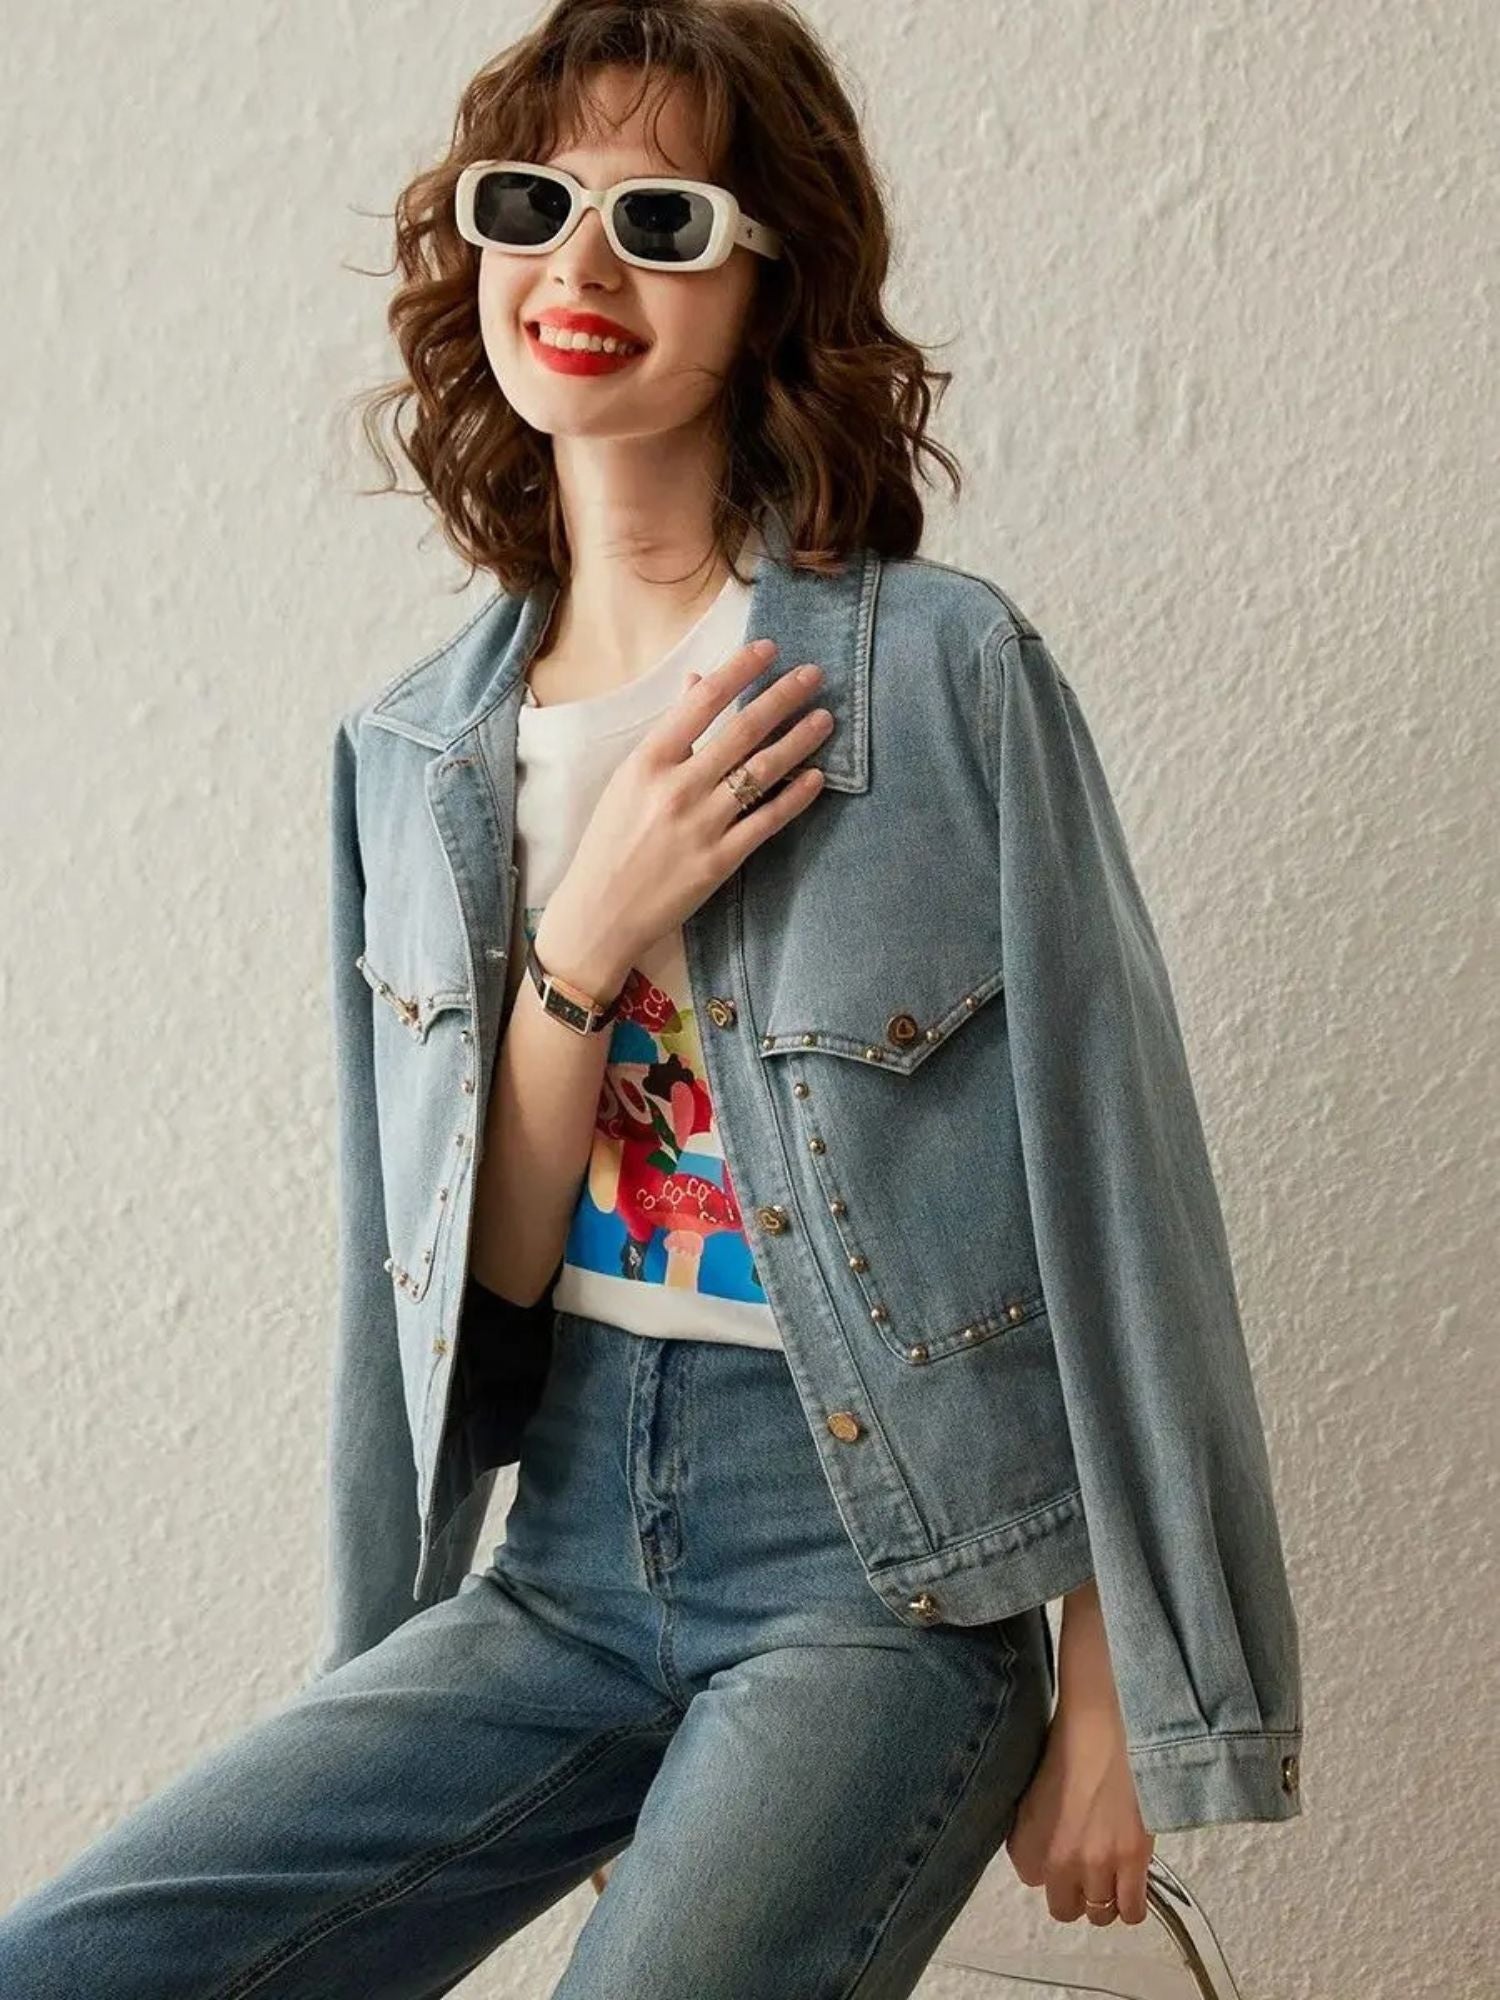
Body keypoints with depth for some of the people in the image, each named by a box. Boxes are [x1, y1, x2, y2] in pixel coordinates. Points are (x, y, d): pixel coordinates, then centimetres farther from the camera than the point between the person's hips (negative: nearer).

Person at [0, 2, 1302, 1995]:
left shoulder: (947, 671, -10)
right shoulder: (416, 751, 5)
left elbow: (1107, 1196, -7)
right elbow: (475, 1277, 2)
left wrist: (1113, 1705, -6)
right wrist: (586, 940, -15)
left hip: (881, 1575, -3)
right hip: (564, 1566, 4)